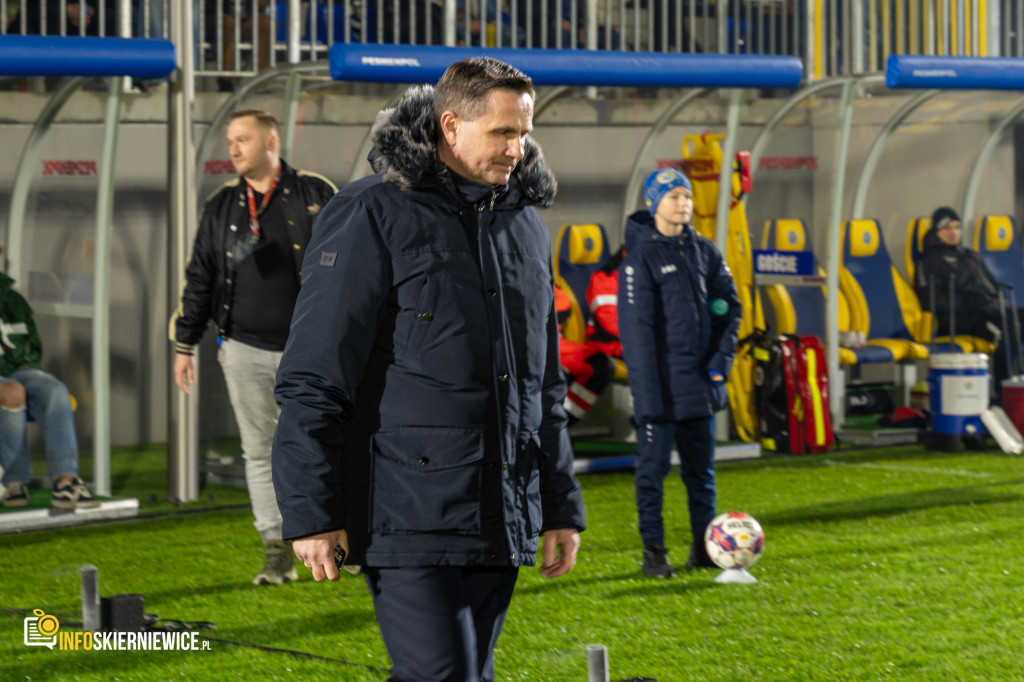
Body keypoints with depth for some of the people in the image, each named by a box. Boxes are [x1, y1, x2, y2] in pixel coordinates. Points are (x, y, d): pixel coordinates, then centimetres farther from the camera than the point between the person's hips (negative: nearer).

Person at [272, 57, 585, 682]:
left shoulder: (525, 225, 15)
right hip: (409, 514, -7)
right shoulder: (373, 216, -7)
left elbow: (545, 385, 22)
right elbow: (314, 378, -9)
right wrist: (311, 513, -13)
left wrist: (561, 507, 19)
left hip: (502, 523, 7)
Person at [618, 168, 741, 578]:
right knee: (653, 467, -2)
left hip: (699, 382, 6)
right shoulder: (640, 255, -8)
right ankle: (653, 552, 4)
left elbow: (729, 304, 15)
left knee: (701, 467, 11)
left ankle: (705, 547, 18)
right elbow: (636, 328, -12)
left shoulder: (704, 251, 10)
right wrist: (648, 393, -17)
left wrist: (723, 355, 0)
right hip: (662, 385, -6)